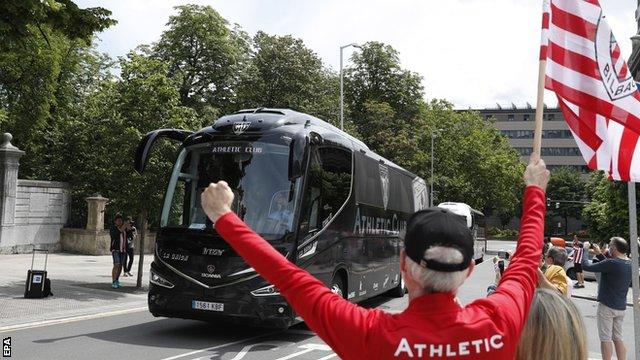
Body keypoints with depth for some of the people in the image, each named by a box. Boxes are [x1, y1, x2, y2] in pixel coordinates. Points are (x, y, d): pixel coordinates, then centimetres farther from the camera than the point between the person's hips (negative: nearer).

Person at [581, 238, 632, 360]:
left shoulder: (611, 263, -23)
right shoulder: (629, 264, 2)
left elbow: (586, 266, -20)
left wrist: (584, 249, -6)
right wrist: (599, 254, 18)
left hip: (607, 306, -7)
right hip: (621, 307, 7)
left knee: (605, 339, 2)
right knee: (618, 338, 15)